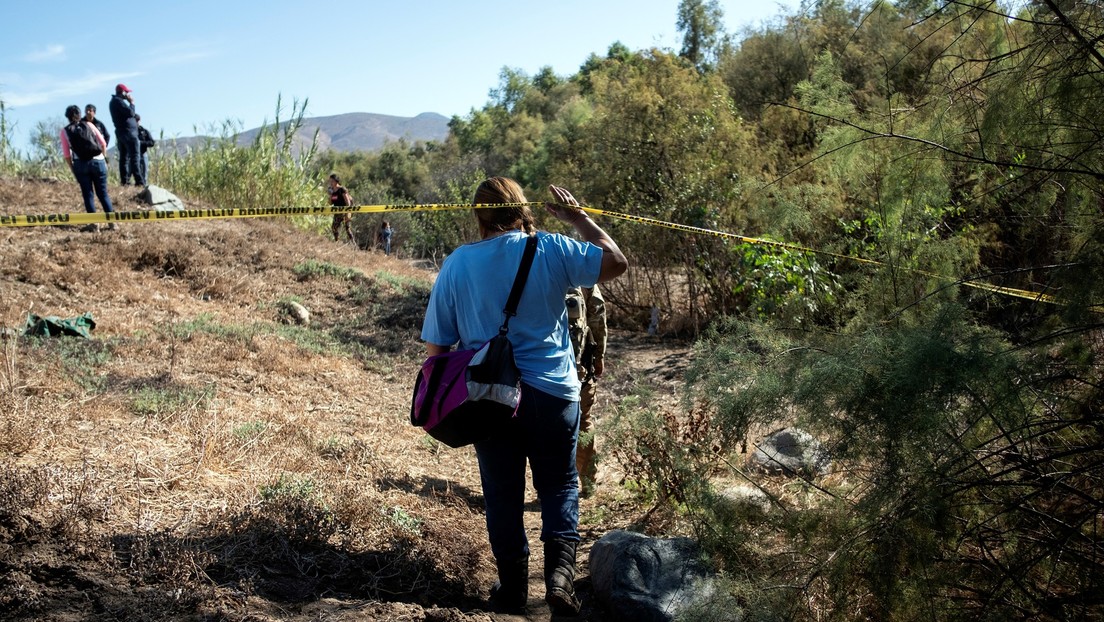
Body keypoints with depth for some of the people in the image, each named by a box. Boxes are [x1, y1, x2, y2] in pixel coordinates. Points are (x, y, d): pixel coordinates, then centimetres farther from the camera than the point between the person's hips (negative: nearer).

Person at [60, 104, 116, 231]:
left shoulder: (65, 131, 6)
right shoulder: (89, 125, 9)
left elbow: (67, 154, 1)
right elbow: (103, 143, 7)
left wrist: (72, 169, 9)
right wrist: (103, 157, 20)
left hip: (80, 164, -1)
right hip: (98, 161, 1)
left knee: (88, 194, 5)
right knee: (103, 193, 7)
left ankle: (93, 223, 1)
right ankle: (112, 221, 3)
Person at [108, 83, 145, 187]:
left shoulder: (113, 102, 20)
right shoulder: (118, 101, -12)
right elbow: (130, 112, -18)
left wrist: (134, 116, 7)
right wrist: (131, 103, -5)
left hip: (121, 132, 10)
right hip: (128, 132, -10)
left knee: (124, 157, 8)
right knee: (134, 156, -12)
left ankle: (124, 180, 6)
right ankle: (139, 181, -17)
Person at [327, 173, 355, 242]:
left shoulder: (342, 189, -10)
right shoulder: (332, 191, 9)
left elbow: (347, 202, -13)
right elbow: (330, 203, 13)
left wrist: (347, 213, -18)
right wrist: (330, 195, -1)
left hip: (344, 212, -7)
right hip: (337, 213, 7)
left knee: (348, 228, -10)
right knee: (335, 229, 6)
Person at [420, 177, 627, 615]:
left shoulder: (457, 263, -2)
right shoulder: (550, 249, -7)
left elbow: (436, 345, 0)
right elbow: (615, 262, 1)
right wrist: (577, 217, 8)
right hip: (551, 392, -1)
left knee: (502, 493, 13)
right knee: (559, 485, 14)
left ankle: (513, 587, 21)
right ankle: (560, 570, -2)